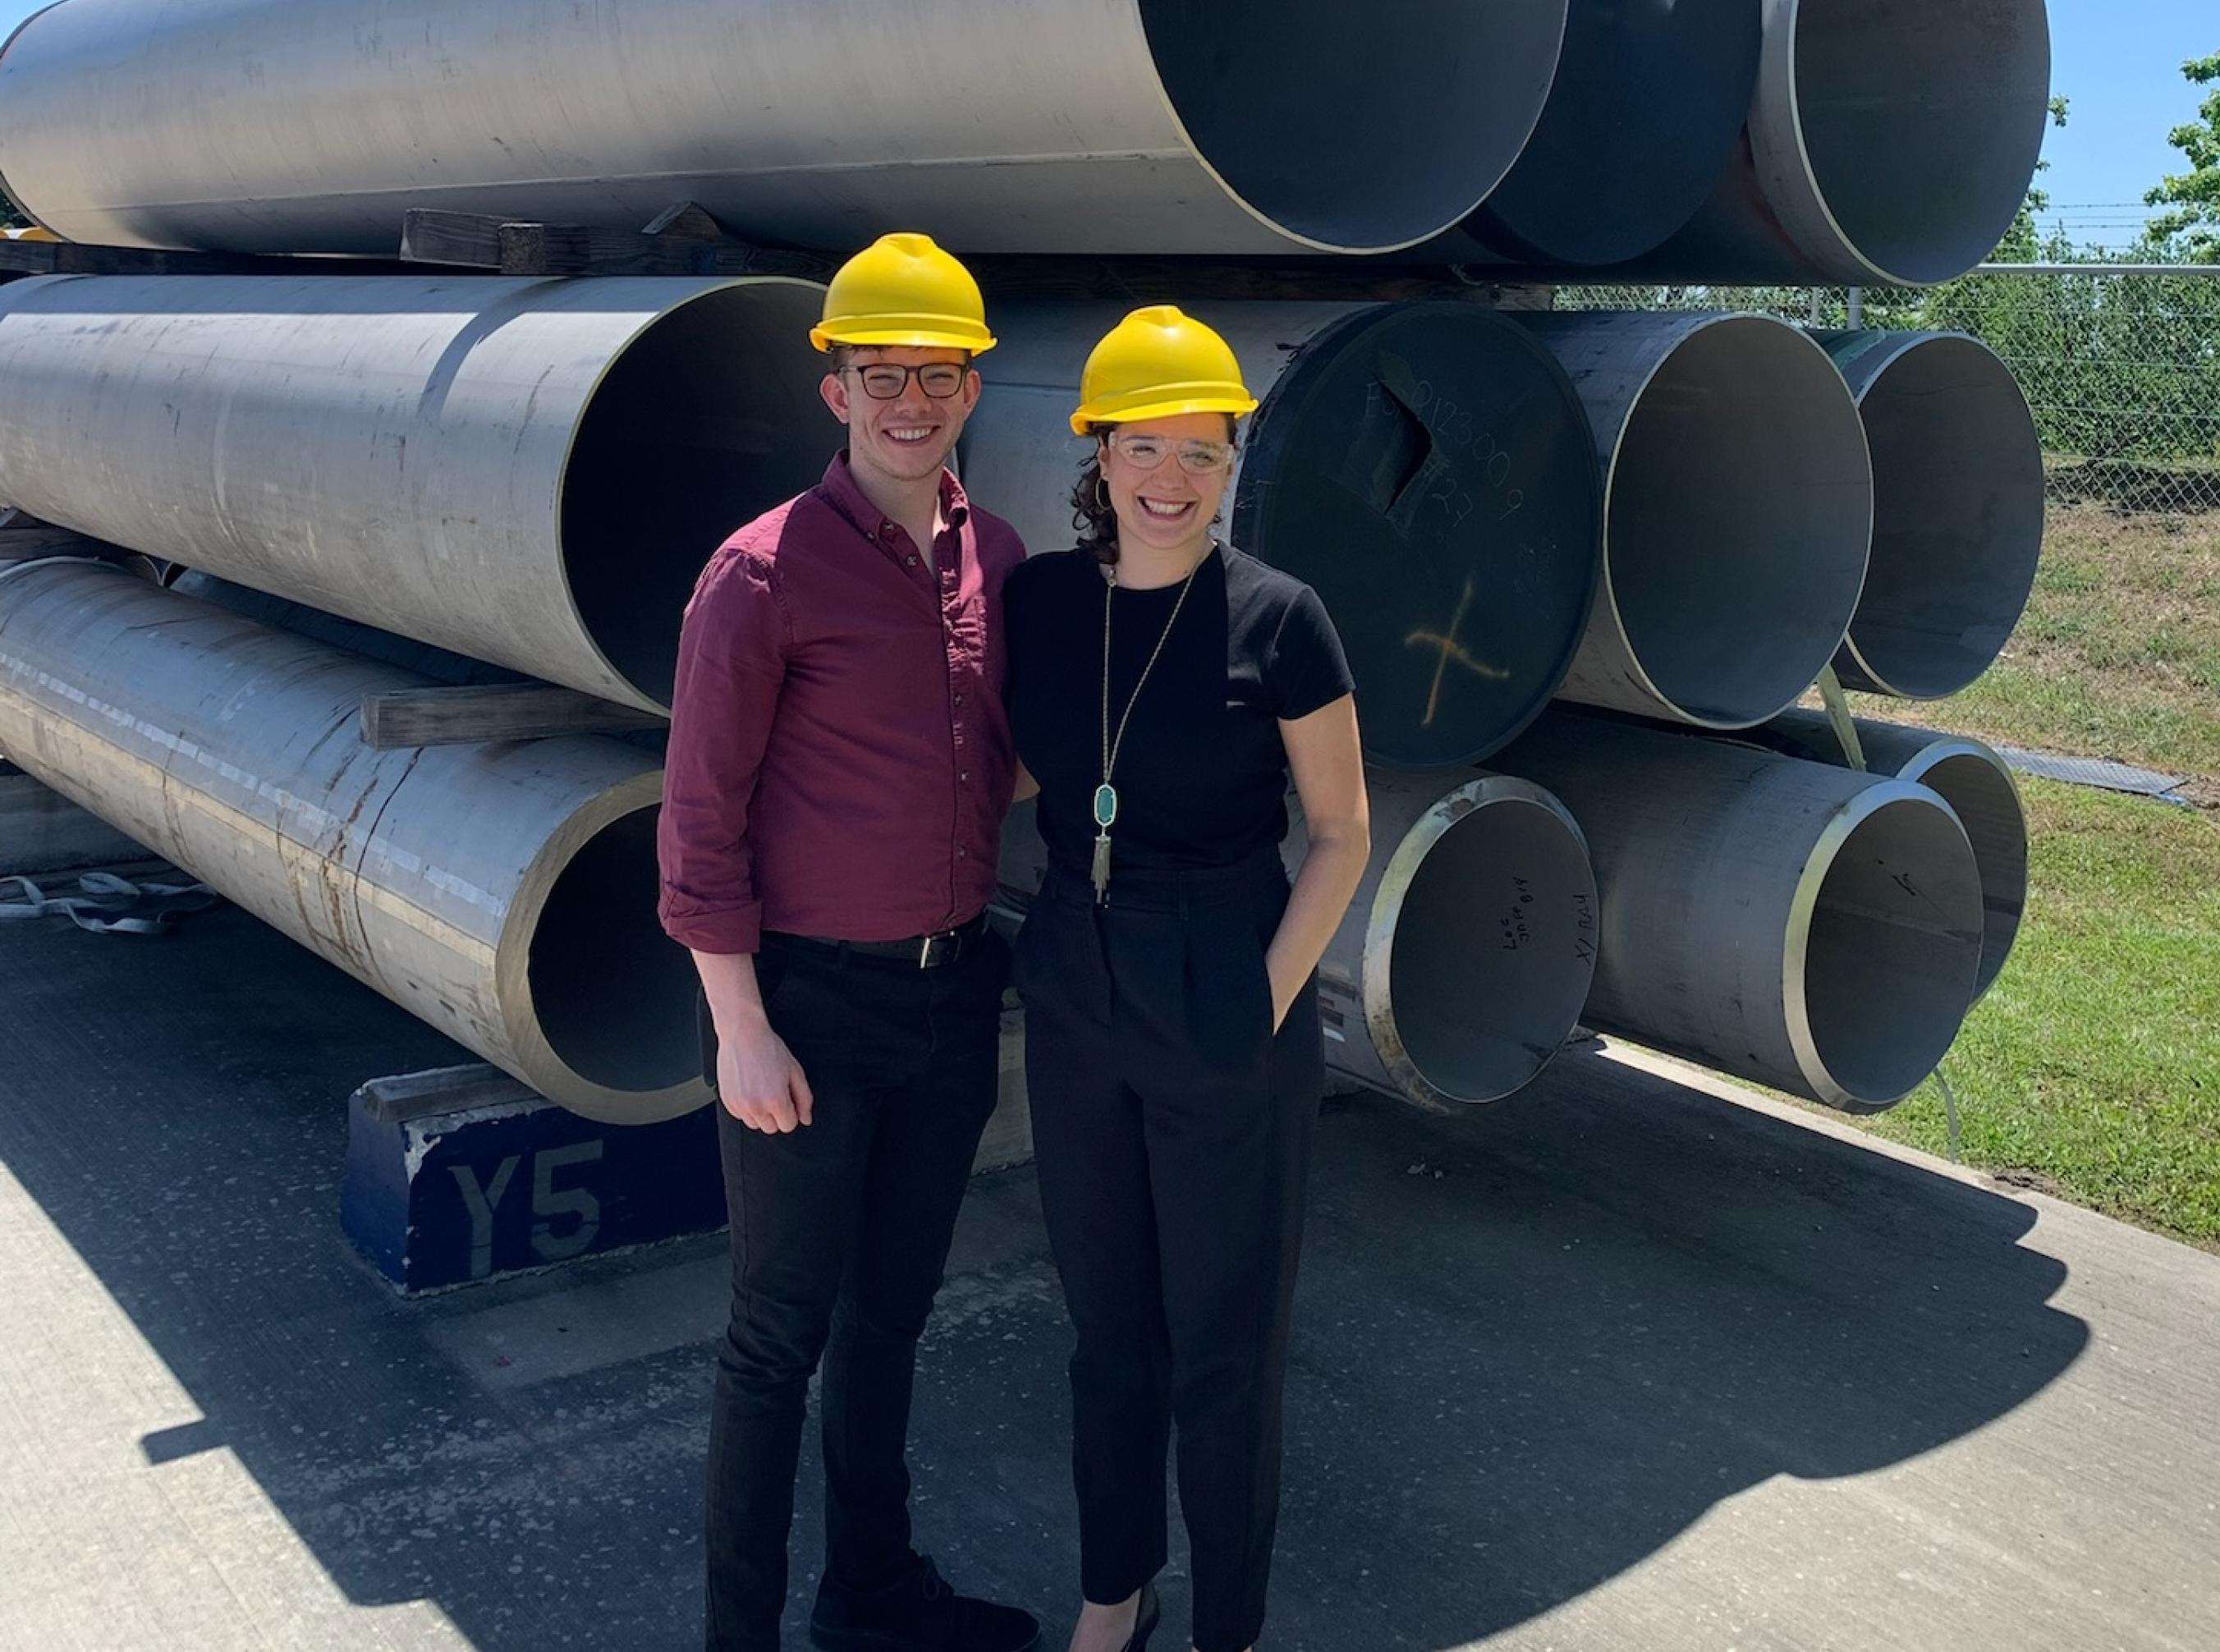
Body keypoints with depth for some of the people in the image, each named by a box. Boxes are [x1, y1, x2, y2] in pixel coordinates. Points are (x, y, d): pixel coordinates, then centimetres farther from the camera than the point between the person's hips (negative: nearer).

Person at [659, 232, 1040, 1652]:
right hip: (812, 1000, -6)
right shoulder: (764, 574, -14)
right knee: (783, 1333, 6)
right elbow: (702, 819, -13)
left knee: (894, 1310, 20)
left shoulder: (998, 559, 4)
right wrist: (741, 1028, -14)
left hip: (955, 991, 6)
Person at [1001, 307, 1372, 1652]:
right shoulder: (1043, 598, 0)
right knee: (1107, 1322, 18)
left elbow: (1343, 834, -6)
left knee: (1224, 1346, 8)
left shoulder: (1278, 619, -12)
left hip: (1227, 1010, -4)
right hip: (1077, 996, 4)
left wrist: (1270, 998, -11)